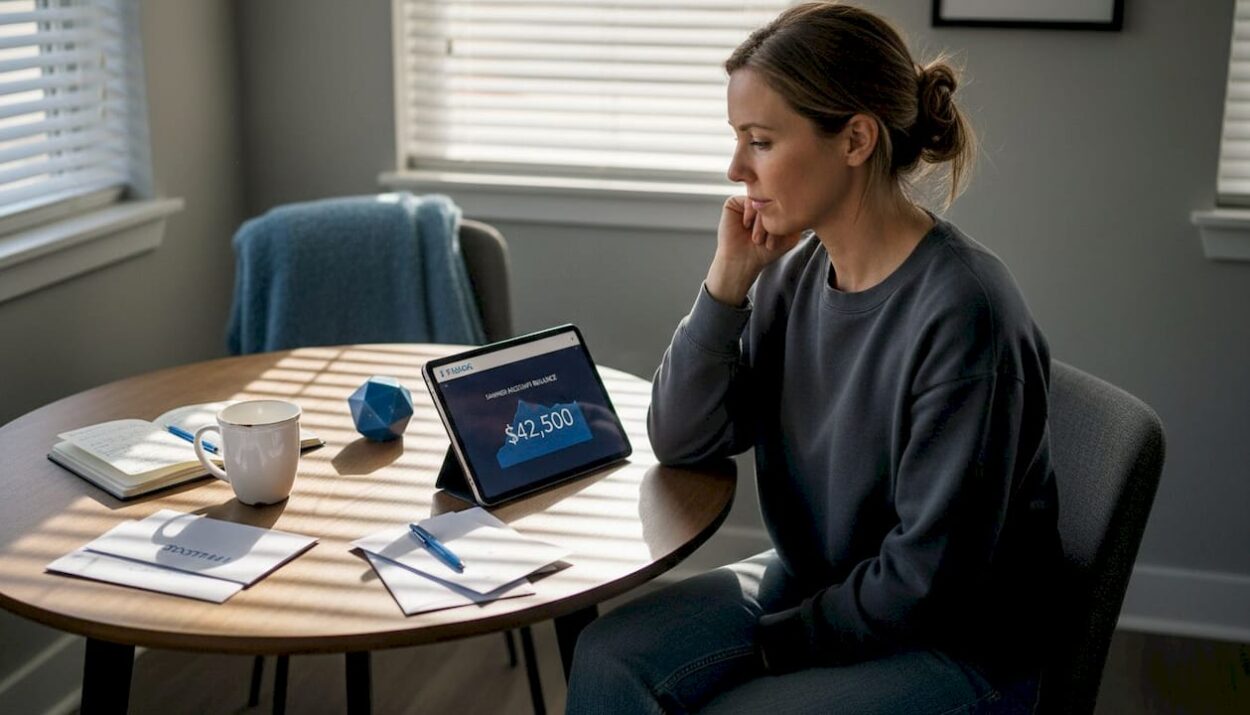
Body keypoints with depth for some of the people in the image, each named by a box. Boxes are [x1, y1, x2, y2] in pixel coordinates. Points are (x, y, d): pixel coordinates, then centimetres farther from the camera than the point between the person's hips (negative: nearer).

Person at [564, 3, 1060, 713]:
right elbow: (680, 440, 0)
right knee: (609, 656, -8)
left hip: (953, 646, -6)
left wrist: (771, 643, -11)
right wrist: (727, 283, -12)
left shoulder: (962, 312, -25)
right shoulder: (798, 270, -5)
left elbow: (927, 577, -21)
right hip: (810, 584, 6)